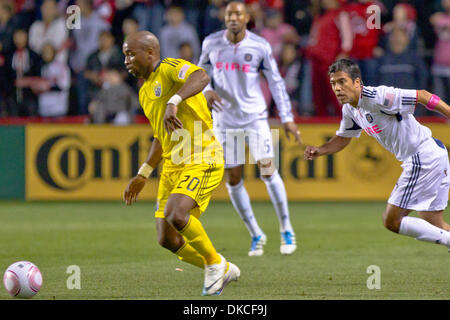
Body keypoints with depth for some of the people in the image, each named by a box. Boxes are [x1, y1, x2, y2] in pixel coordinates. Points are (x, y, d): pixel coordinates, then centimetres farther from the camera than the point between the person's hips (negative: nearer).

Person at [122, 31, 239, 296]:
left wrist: (174, 102, -44)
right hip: (172, 165, 9)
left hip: (201, 161, -9)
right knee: (167, 239, 0)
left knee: (176, 215, -30)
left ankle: (216, 264, -5)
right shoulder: (145, 92, 20)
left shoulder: (168, 69, -8)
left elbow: (202, 77, -31)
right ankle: (222, 272, 21)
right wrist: (143, 175, 26)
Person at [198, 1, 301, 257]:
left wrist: (287, 118, -3)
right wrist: (207, 90, -8)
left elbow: (276, 82, -1)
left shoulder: (260, 46, -7)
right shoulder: (211, 43, -2)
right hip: (225, 119, 2)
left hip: (255, 117, -2)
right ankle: (256, 236, 16)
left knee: (268, 170, -12)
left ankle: (287, 231, 2)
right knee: (233, 181, 1)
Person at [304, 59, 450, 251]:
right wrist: (319, 151, 5)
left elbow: (422, 96, -21)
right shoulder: (350, 109, 8)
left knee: (392, 221, -8)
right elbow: (343, 138, 24)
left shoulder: (377, 97, -21)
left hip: (423, 157, -10)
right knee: (434, 225, 14)